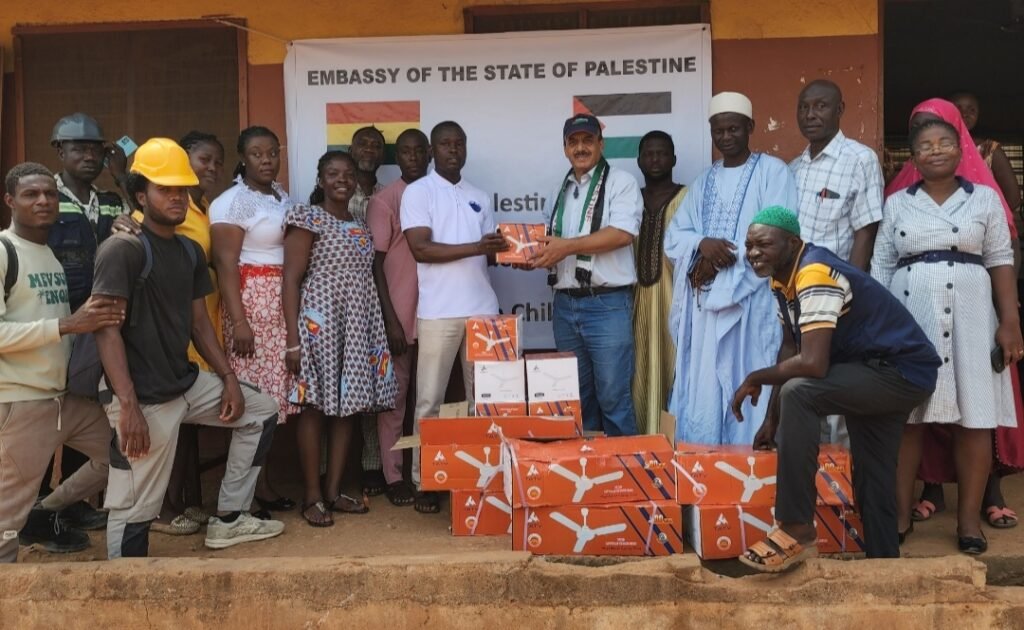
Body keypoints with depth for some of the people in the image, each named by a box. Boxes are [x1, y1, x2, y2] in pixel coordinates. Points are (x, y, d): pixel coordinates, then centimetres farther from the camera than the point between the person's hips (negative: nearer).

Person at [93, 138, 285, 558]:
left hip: (188, 383, 9)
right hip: (145, 396, -9)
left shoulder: (190, 251, 11)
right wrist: (128, 406, -25)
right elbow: (106, 329, -20)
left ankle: (228, 518, 25)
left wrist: (228, 377, 11)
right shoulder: (123, 248, -14)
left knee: (261, 412, 19)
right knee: (135, 507, -5)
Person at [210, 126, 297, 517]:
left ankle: (263, 484, 17)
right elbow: (225, 265, -13)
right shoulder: (232, 202, -7)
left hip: (285, 305, 7)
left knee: (274, 395, 7)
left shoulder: (283, 197, 15)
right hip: (250, 303, -7)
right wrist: (238, 322, -19)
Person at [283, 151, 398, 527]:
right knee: (315, 407, -1)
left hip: (358, 326, 7)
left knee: (348, 405, 7)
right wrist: (293, 339, -17)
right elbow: (291, 280, -9)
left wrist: (387, 327, 13)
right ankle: (312, 496, 8)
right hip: (320, 323, -6)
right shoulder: (307, 217, -4)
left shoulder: (360, 225, 16)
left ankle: (334, 491, 17)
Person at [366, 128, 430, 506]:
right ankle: (393, 475, 11)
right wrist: (390, 319, -11)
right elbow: (375, 263, -5)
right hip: (399, 315, -4)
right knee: (395, 395, 3)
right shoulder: (384, 201, -2)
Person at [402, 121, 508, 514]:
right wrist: (475, 248, -18)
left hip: (483, 308, 5)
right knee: (430, 400, 0)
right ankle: (425, 482, 8)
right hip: (439, 312, -5)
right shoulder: (418, 192, 2)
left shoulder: (480, 197, 18)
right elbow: (420, 248, -10)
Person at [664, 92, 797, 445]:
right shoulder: (704, 181, 18)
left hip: (750, 300, -5)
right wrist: (703, 244, -10)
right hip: (704, 300, 5)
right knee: (701, 391, 4)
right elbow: (673, 237, 12)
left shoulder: (772, 171, 2)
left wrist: (721, 261, -12)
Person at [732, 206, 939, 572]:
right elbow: (789, 350, 11)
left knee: (798, 394, -29)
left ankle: (797, 531, -23)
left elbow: (812, 363, -34)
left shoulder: (815, 274, -26)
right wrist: (772, 420, 8)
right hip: (873, 372, 10)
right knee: (872, 481, 14)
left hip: (903, 371, -10)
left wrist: (756, 379, -17)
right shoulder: (782, 277, 3)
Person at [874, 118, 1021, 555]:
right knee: (905, 415, 0)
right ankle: (901, 512, 9)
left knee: (974, 417, -1)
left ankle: (969, 517, 7)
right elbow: (881, 267, 8)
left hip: (970, 315, 0)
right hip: (908, 315, 1)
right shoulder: (896, 203, 10)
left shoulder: (985, 198, 8)